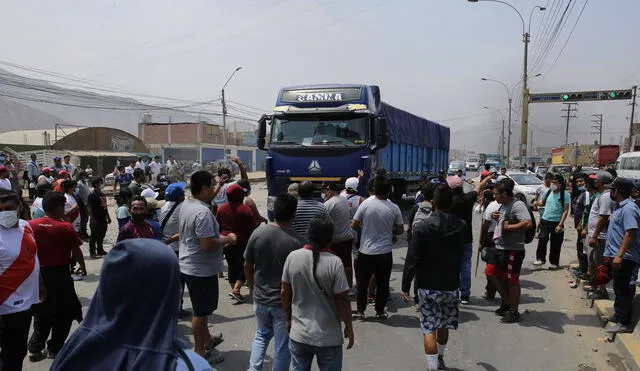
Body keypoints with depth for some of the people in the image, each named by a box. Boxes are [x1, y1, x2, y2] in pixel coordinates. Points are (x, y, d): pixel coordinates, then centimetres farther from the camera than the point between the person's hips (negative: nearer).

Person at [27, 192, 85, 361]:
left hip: (38, 273, 5)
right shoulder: (65, 227, -16)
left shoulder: (31, 225, -4)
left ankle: (35, 348, 22)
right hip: (59, 273, -5)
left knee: (41, 311, 20)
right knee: (63, 312, 13)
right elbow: (76, 251, -11)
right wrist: (82, 266, 7)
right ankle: (54, 348, 19)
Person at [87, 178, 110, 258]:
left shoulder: (103, 195, 14)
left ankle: (100, 250, 27)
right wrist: (92, 218, -20)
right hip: (96, 219, -8)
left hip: (103, 219, 8)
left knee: (101, 236, 15)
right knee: (94, 236, -1)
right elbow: (89, 208, -14)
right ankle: (92, 252, 6)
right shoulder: (91, 195, -10)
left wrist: (108, 217, 21)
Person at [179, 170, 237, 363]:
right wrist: (227, 239, -15)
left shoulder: (186, 205, 4)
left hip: (189, 265, 10)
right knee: (201, 311, 6)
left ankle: (206, 339, 42)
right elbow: (208, 245, -31)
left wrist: (221, 237, 11)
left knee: (201, 308, 25)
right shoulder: (203, 212, -28)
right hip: (201, 269, -10)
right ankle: (200, 351, 21)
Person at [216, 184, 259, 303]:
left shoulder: (221, 209, 2)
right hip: (241, 243, -5)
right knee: (244, 266, 5)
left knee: (232, 266, 15)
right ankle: (236, 289, -8)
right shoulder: (245, 209, -13)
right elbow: (253, 226, -11)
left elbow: (217, 226, 11)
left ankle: (234, 290, 21)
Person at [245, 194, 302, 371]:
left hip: (260, 298, 4)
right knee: (283, 346, 14)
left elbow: (247, 266, 1)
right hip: (285, 302, -4)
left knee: (261, 336, 27)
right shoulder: (295, 243, -22)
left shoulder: (258, 233, -10)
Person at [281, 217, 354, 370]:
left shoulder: (292, 257, -8)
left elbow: (285, 292, 1)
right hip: (328, 337, -3)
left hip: (298, 333, 3)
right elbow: (342, 301, -14)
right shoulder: (334, 263, -20)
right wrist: (349, 327, 1)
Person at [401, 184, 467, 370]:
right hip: (451, 285, 4)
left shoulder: (422, 227, -16)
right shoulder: (462, 226, -4)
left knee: (429, 329, 3)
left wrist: (405, 286, -8)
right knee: (444, 325, 22)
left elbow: (412, 260, -17)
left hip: (428, 286, -4)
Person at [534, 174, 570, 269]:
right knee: (542, 239, -11)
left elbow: (565, 211, -10)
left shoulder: (565, 195, -8)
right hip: (545, 220, 3)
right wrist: (536, 203, -2)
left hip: (557, 222, -3)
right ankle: (540, 259, 2)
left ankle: (554, 262, 20)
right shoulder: (548, 192, 6)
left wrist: (560, 225, -16)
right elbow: (543, 203, 22)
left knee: (555, 244, 6)